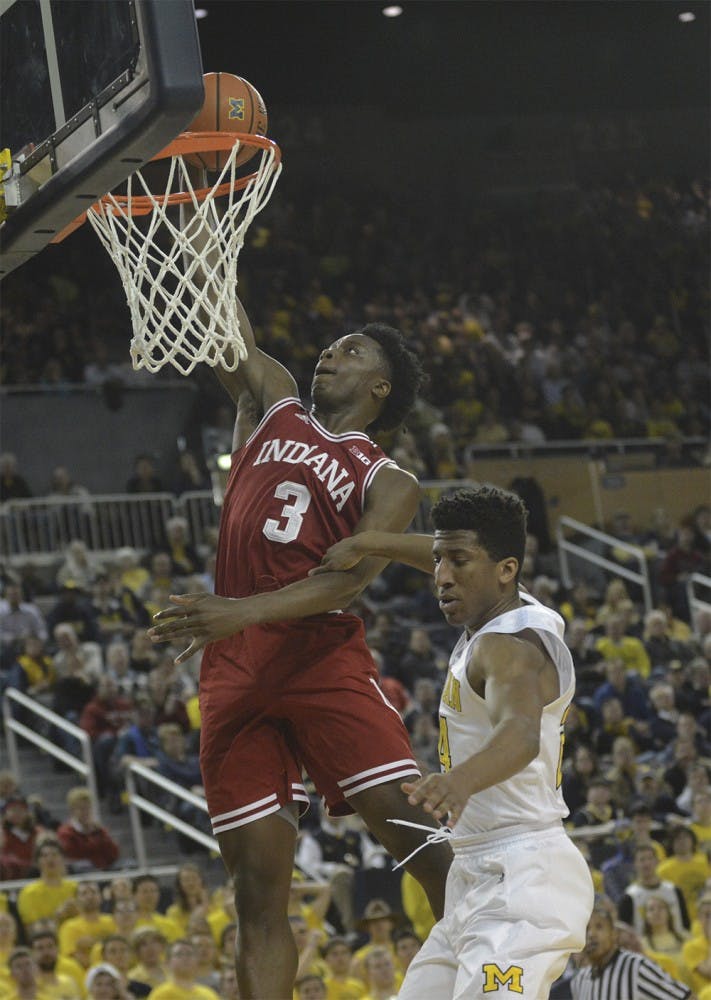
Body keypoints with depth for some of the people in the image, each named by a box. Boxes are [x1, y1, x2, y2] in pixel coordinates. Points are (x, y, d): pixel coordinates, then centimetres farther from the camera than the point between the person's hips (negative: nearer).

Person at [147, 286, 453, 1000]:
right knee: (258, 890, -3)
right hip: (233, 671, 3)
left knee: (416, 834, -16)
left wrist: (243, 610, -24)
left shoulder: (387, 483, 8)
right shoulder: (278, 408, 22)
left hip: (322, 655, -3)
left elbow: (350, 578, -9)